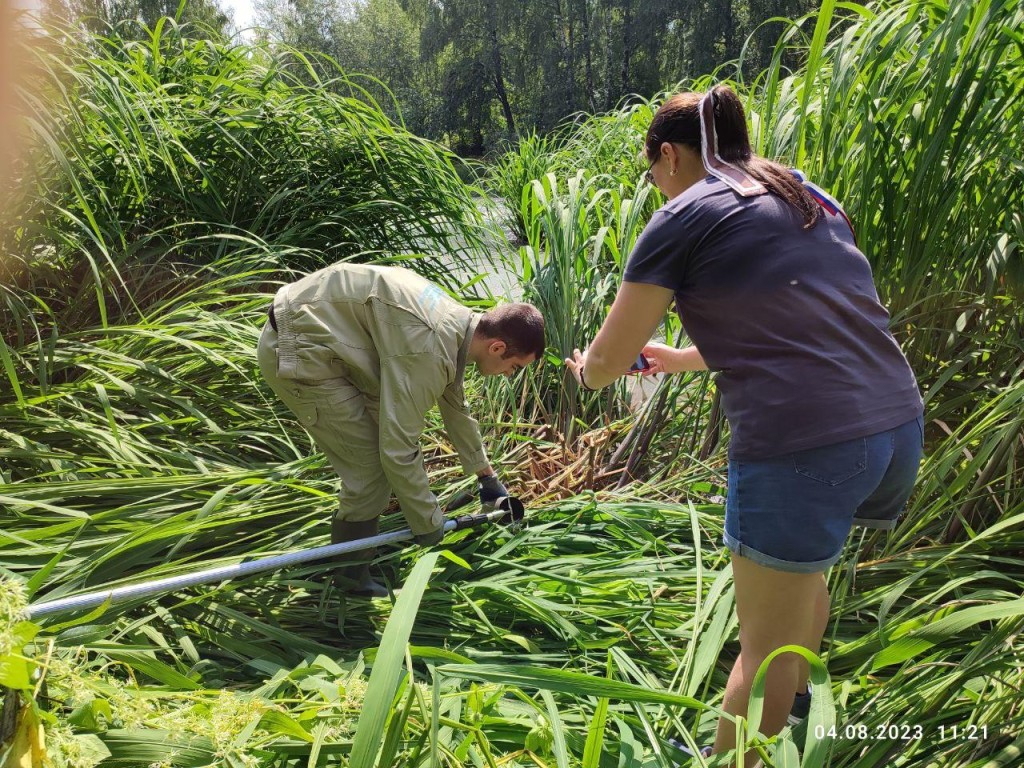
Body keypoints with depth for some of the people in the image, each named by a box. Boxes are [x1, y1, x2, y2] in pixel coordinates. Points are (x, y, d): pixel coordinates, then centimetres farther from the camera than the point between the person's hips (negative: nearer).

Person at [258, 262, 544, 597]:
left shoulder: (459, 322, 4)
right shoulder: (429, 350, -27)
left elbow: (455, 408, 21)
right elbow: (398, 449, -26)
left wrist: (487, 476, 30)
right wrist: (428, 523, -11)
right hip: (298, 354, -10)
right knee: (372, 467, -6)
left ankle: (367, 535, 37)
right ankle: (353, 576, 14)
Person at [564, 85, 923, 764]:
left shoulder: (683, 219, -3)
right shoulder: (812, 200, 17)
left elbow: (606, 363, 1)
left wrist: (583, 366, 24)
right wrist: (684, 359, 35)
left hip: (801, 446, -8)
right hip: (900, 427, 8)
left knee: (766, 646, 11)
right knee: (804, 572, 33)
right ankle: (794, 706, 56)